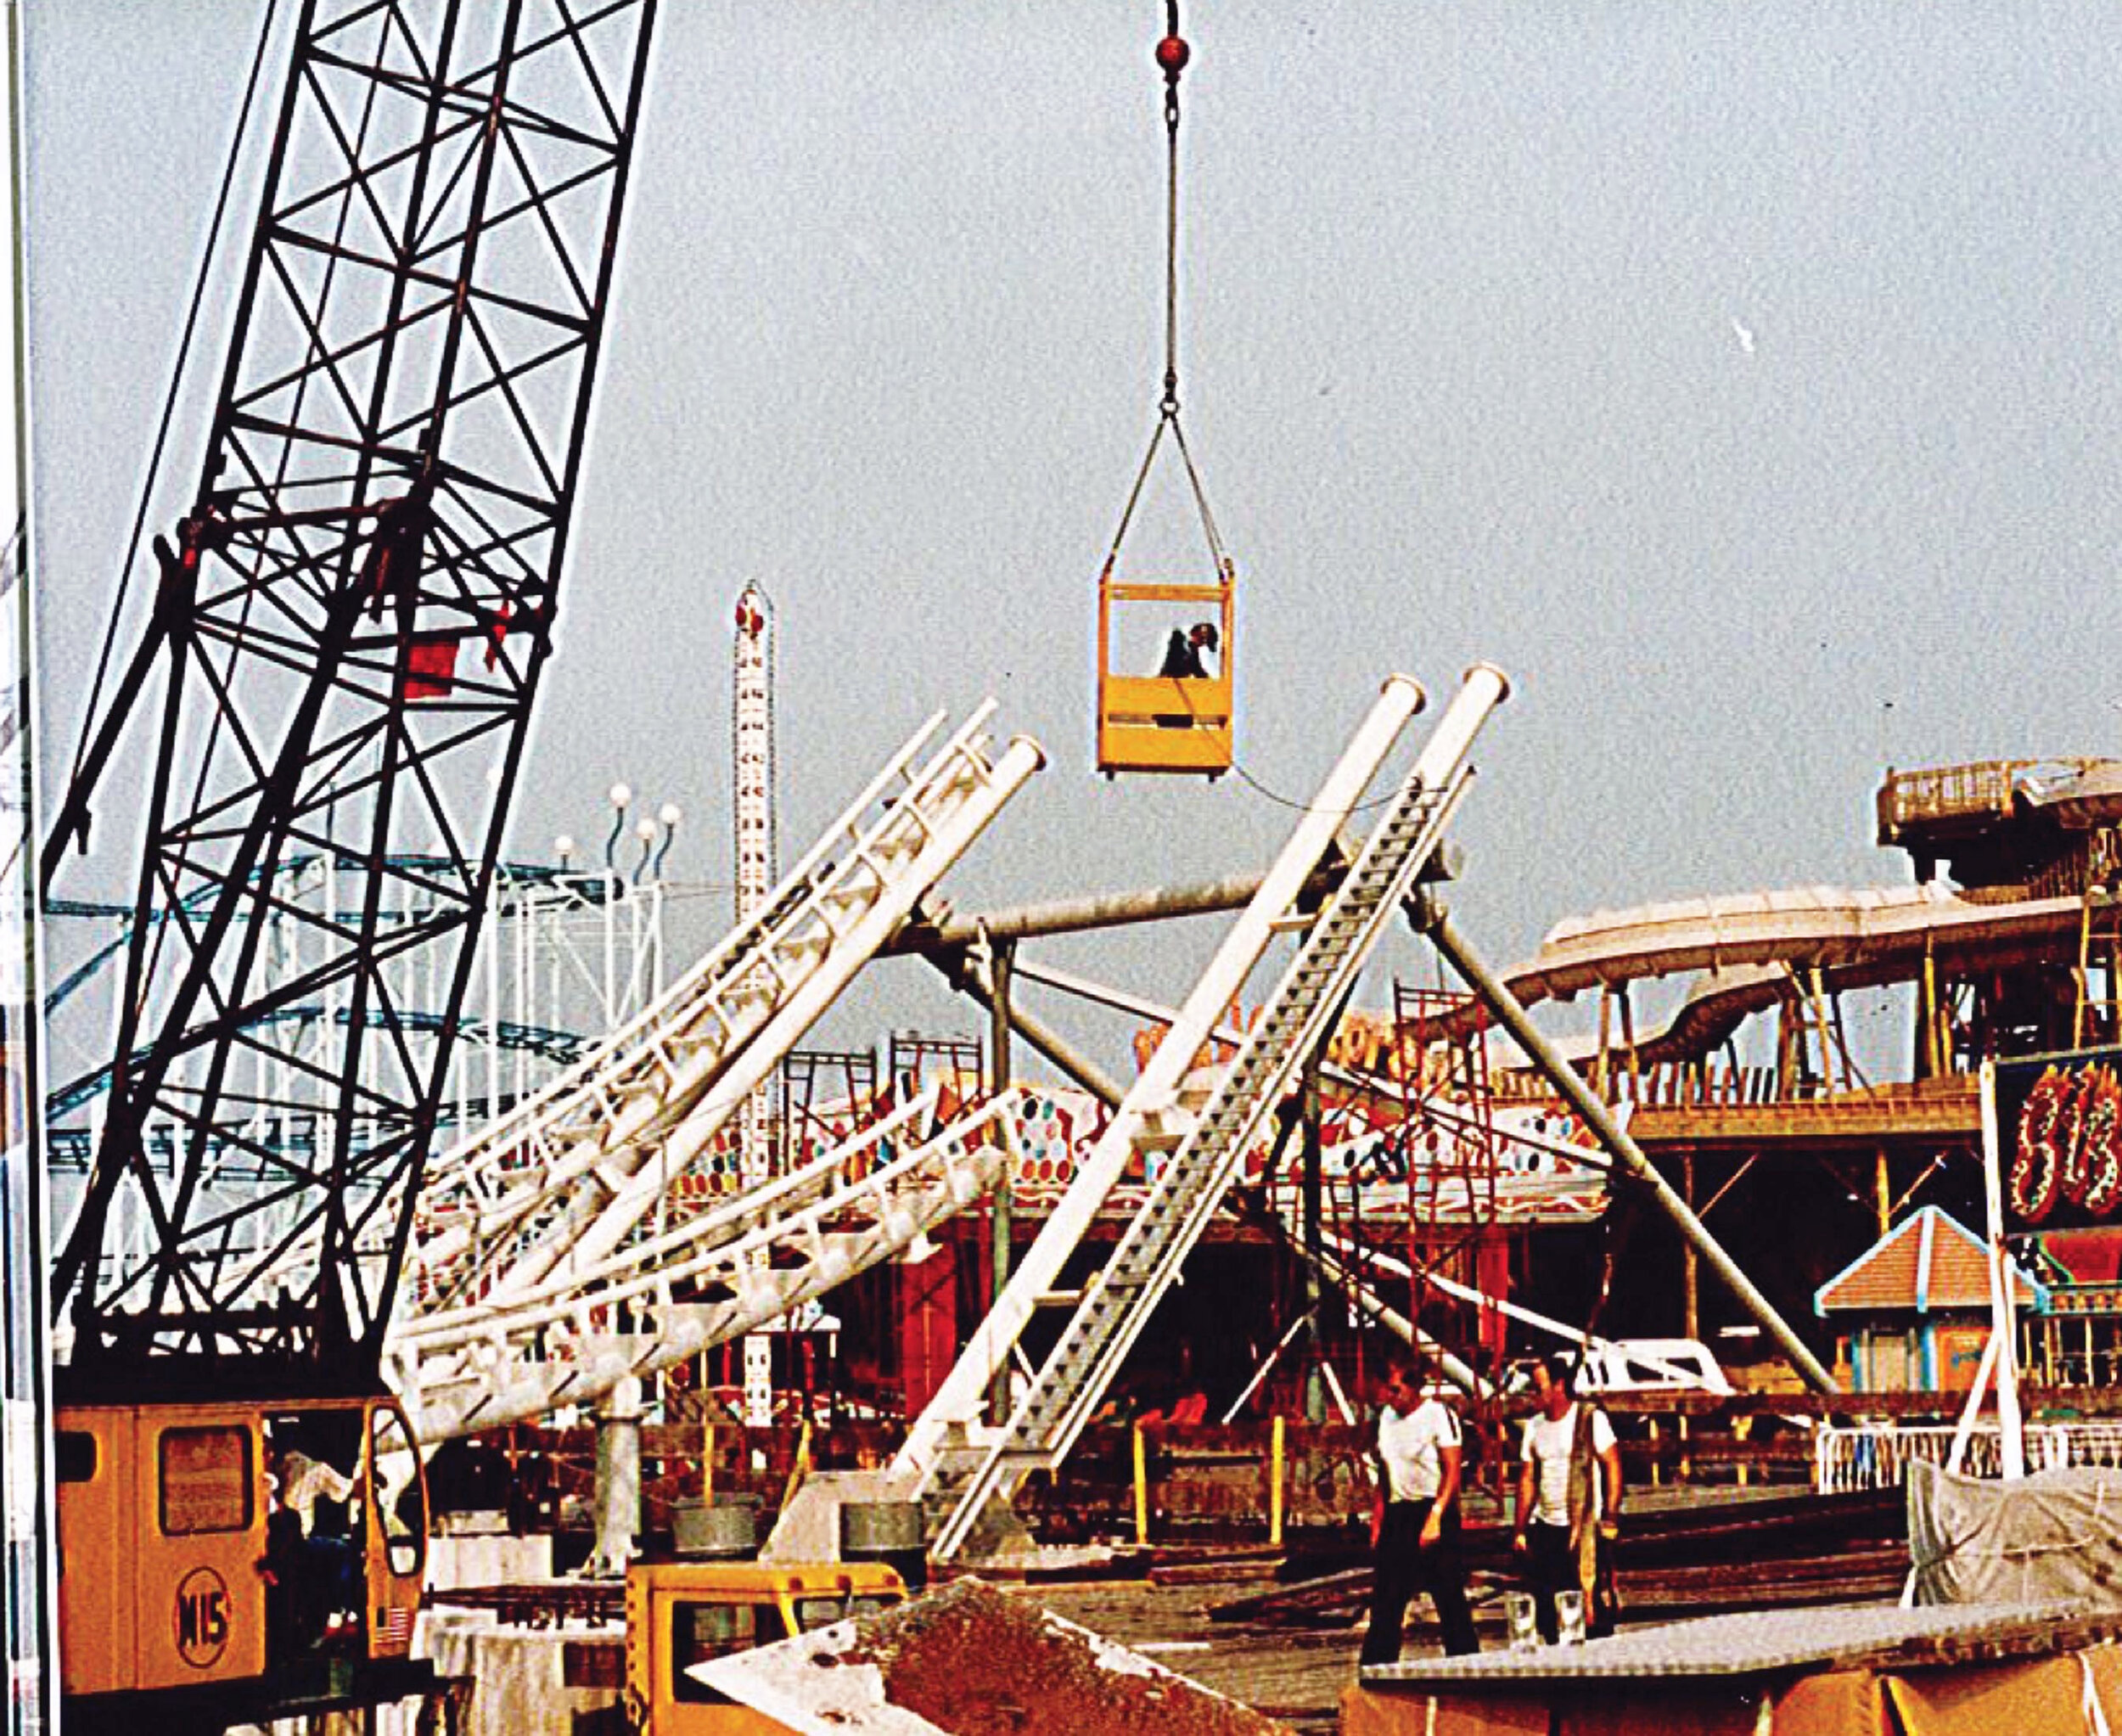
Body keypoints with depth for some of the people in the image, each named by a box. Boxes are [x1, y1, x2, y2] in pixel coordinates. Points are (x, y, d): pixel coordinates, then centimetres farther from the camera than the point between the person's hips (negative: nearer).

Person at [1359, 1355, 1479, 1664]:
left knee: (1450, 1600, -4)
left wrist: (1434, 1519, -21)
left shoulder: (1438, 1413, -9)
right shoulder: (1387, 1416, 10)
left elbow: (1453, 1472, -13)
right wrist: (1380, 1522, 12)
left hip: (1433, 1510, -6)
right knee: (1385, 1600, 2)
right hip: (1397, 1514, 6)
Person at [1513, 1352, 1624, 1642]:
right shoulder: (1534, 1426, 12)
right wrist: (1520, 1529, 7)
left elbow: (1613, 1466, -6)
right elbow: (1527, 1480, 13)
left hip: (1583, 1528, -5)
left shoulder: (1590, 1419, -3)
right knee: (1546, 1605, 3)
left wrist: (1610, 1517, -13)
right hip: (1545, 1528, 5)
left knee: (1592, 1602, -8)